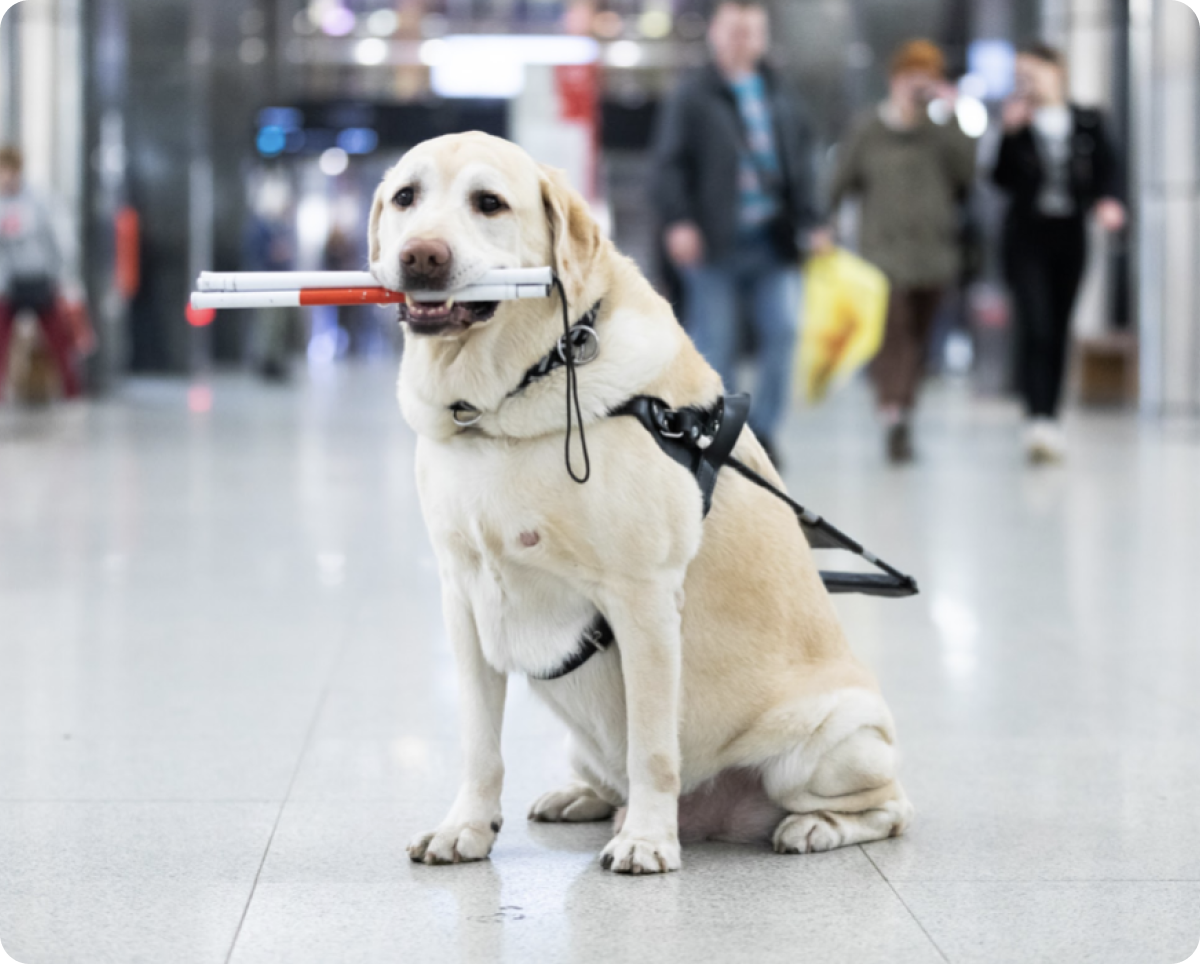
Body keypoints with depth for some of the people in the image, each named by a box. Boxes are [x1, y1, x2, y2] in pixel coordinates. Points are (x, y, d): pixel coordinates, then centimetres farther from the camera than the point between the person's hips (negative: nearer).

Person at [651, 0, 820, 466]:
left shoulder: (781, 97, 15)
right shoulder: (691, 96, 1)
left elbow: (801, 161, 17)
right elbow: (670, 163, -4)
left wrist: (807, 223, 9)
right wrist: (677, 221, -14)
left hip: (773, 240, 4)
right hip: (714, 241, -3)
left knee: (785, 328, -6)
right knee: (715, 344, 1)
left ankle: (763, 428, 7)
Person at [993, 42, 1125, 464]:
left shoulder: (1088, 123, 6)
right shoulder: (1018, 123, 2)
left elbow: (1106, 172, 5)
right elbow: (1003, 179, -5)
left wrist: (1108, 202, -14)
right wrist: (1011, 134, -15)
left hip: (1071, 236, 2)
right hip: (1027, 237, -2)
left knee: (1059, 331, 8)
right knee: (1035, 327, -15)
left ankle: (1049, 420, 19)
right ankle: (1038, 419, -23)